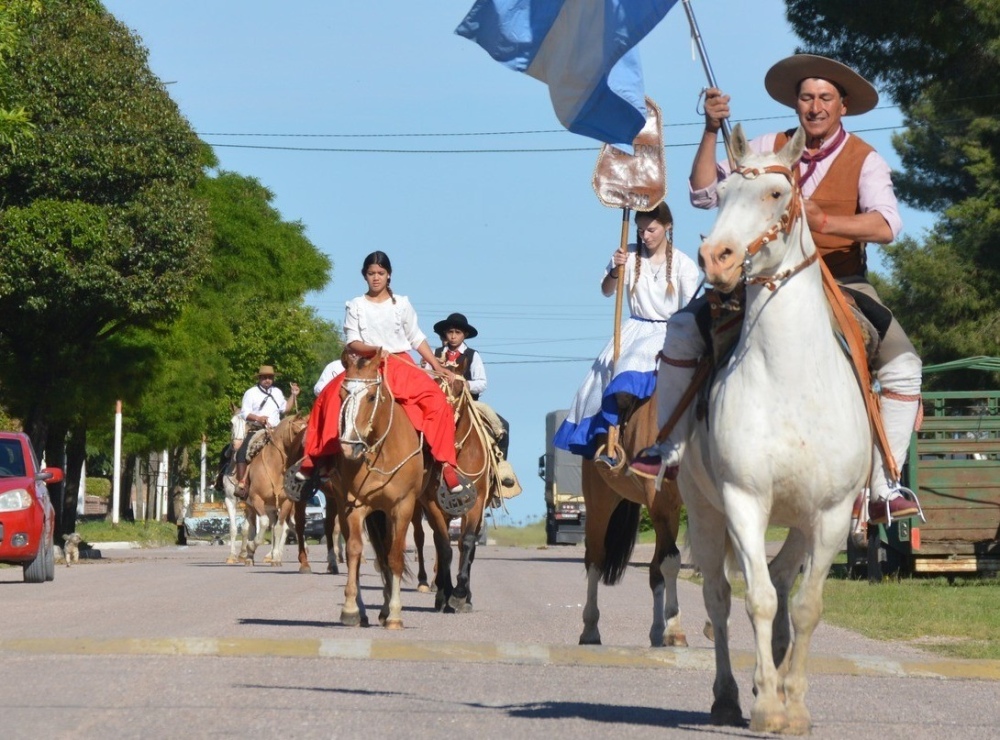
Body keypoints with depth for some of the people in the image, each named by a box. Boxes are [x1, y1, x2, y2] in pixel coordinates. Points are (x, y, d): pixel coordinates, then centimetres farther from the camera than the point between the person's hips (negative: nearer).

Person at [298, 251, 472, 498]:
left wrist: (437, 366, 5)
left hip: (401, 365, 0)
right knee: (330, 396, -24)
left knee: (436, 400, -25)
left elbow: (417, 339, 12)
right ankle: (315, 458, -12)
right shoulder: (356, 306, 8)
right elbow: (352, 342, 0)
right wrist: (372, 349, -20)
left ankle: (446, 464, -23)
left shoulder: (401, 304, 9)